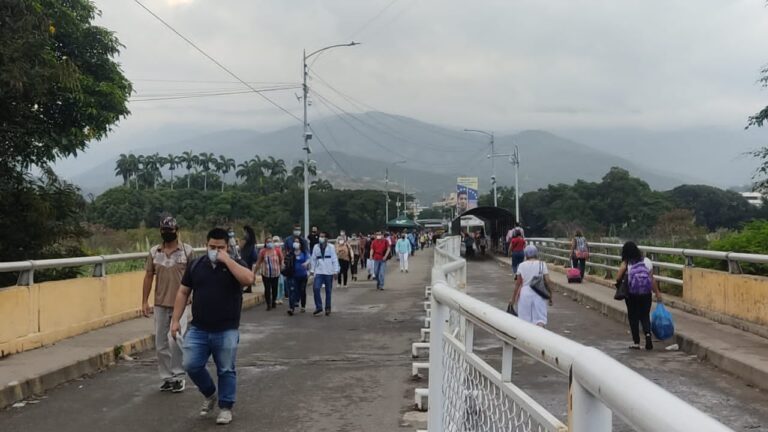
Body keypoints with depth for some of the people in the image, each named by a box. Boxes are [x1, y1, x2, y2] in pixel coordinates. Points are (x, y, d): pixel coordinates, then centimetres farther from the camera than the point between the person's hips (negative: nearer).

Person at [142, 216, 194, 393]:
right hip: (160, 305, 4)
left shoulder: (187, 250, -5)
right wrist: (144, 301, 4)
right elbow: (148, 276, 8)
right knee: (161, 344, 8)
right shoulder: (154, 252, 5)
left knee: (174, 340, -13)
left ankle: (179, 376, 3)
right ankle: (167, 377, 21)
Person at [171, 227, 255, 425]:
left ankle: (225, 408, 20)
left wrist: (227, 260, -21)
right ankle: (210, 395, 25)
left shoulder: (234, 264, -3)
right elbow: (183, 293, 9)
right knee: (191, 365, 0)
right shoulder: (196, 265, 5)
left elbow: (249, 279, -24)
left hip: (226, 331, -3)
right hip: (198, 329, 3)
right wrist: (176, 320, 2)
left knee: (226, 371, 4)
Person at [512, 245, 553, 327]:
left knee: (525, 318, 11)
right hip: (539, 294, -1)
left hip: (525, 293, 1)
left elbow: (518, 283, 1)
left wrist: (514, 298, 9)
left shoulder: (521, 266, 1)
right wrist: (550, 296, 4)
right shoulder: (542, 264, -1)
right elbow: (547, 282, -5)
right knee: (540, 318, -1)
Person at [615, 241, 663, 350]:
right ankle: (648, 333, -14)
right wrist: (657, 292, 6)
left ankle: (636, 342, 10)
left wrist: (620, 283, 9)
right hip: (646, 293, 2)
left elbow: (618, 278, -14)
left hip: (631, 294, -2)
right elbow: (652, 279, -2)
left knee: (633, 317, 10)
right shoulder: (646, 261, 0)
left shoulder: (625, 264, -7)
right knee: (645, 316, 13)